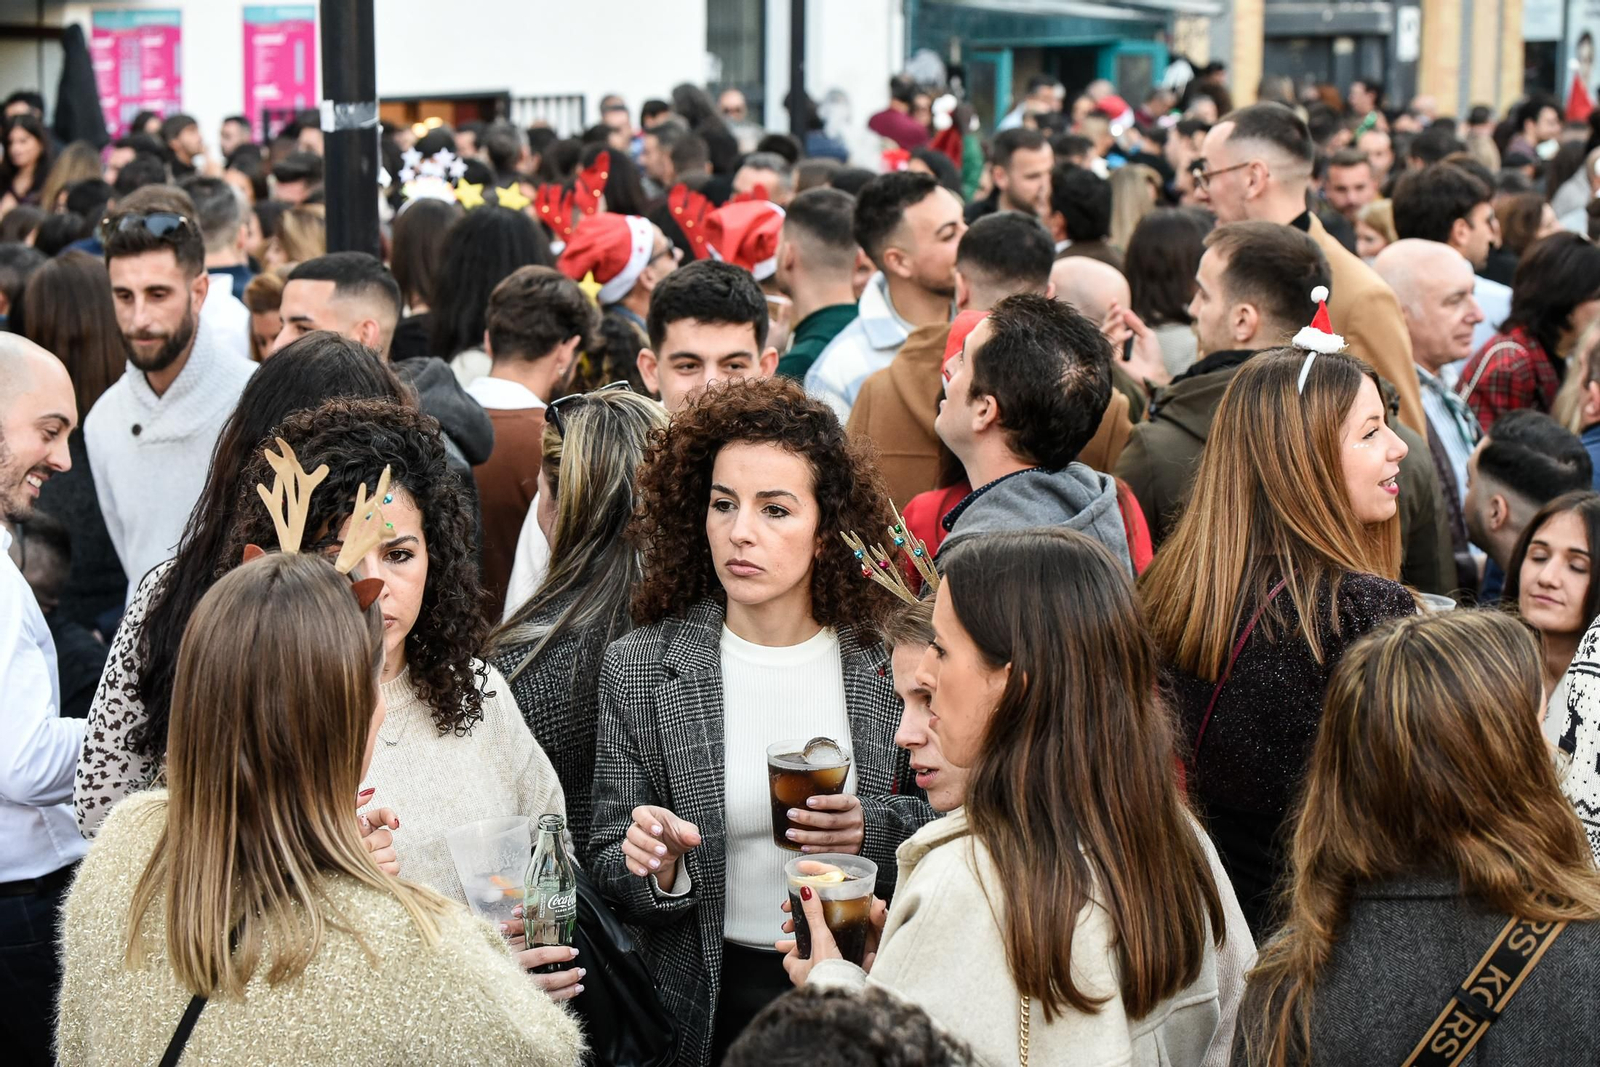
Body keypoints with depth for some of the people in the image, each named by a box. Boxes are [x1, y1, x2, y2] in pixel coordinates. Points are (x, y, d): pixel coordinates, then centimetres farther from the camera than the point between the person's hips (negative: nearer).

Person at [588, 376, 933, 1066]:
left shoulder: (890, 661, -6)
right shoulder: (639, 669, -6)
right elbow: (609, 870, -2)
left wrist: (873, 832, -17)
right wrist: (658, 870, -23)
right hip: (709, 1010, 0)